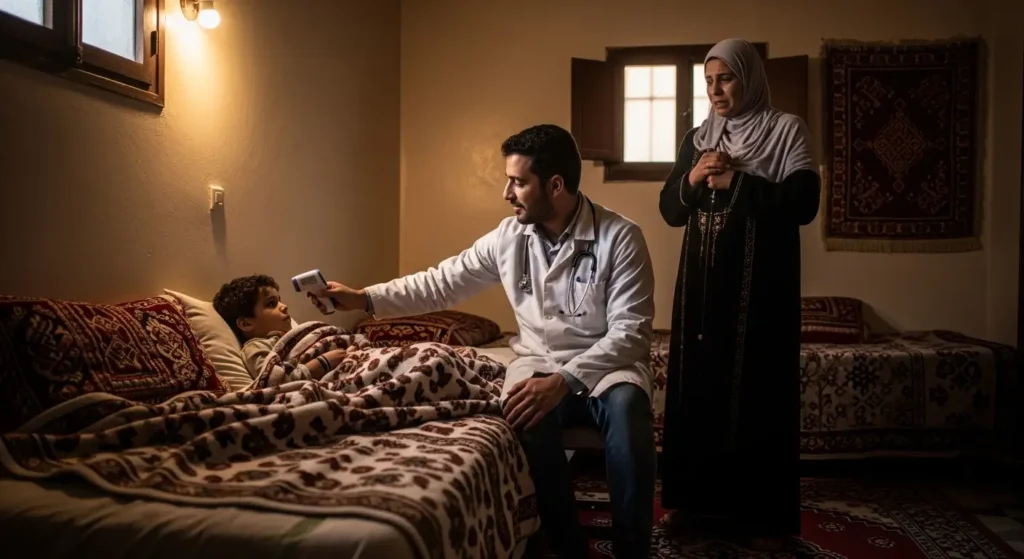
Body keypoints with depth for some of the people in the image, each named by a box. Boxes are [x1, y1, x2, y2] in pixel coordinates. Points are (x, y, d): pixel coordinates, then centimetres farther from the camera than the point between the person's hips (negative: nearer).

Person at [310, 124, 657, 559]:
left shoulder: (620, 237, -12)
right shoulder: (508, 237, 2)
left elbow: (629, 332, -17)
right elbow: (442, 283, 10)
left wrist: (565, 380, -30)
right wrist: (365, 299, 2)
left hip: (607, 363, -2)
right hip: (538, 363, 3)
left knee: (626, 406, -37)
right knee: (529, 417, -32)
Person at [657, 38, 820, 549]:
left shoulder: (786, 130, -1)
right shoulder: (697, 139, 13)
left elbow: (803, 202, -13)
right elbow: (670, 211, 10)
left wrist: (735, 182, -16)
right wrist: (691, 180, -9)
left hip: (760, 283, -4)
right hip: (703, 280, 5)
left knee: (758, 389, -1)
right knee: (698, 383, 6)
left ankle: (763, 512, 11)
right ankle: (700, 499, 19)